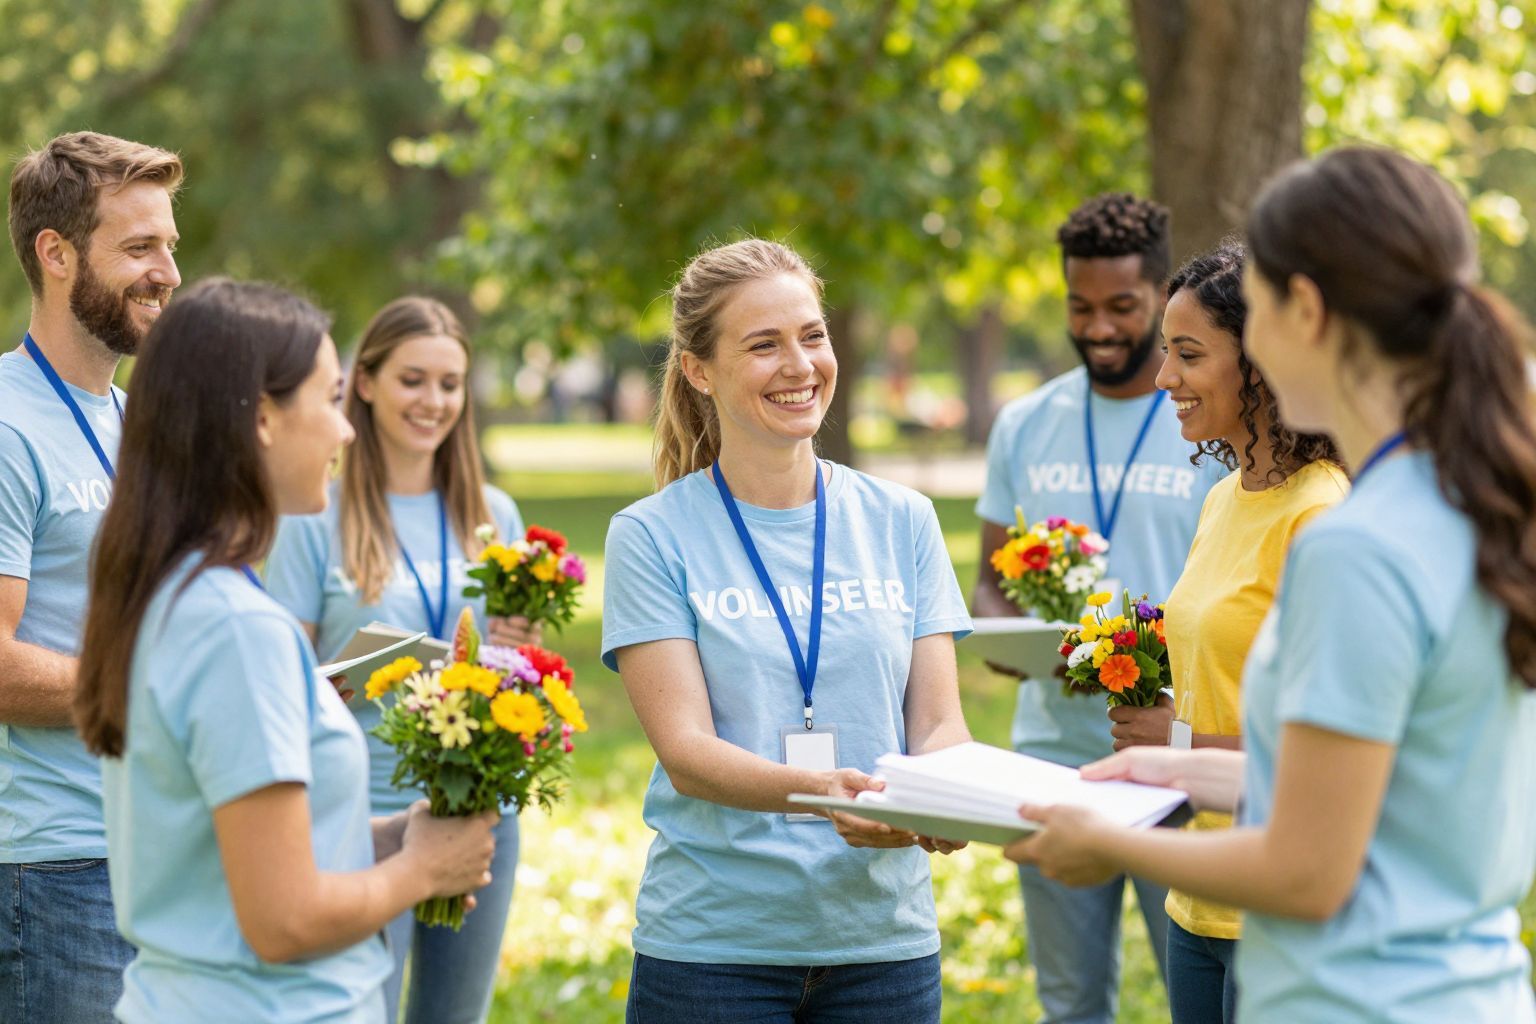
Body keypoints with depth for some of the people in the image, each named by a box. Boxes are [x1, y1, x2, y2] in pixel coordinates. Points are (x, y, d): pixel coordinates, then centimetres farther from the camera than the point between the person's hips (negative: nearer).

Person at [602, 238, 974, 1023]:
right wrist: (820, 792, -30)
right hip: (712, 946, -3)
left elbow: (938, 722, 3)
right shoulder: (652, 536, -3)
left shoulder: (902, 522, 6)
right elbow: (684, 750, -11)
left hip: (885, 936, 3)